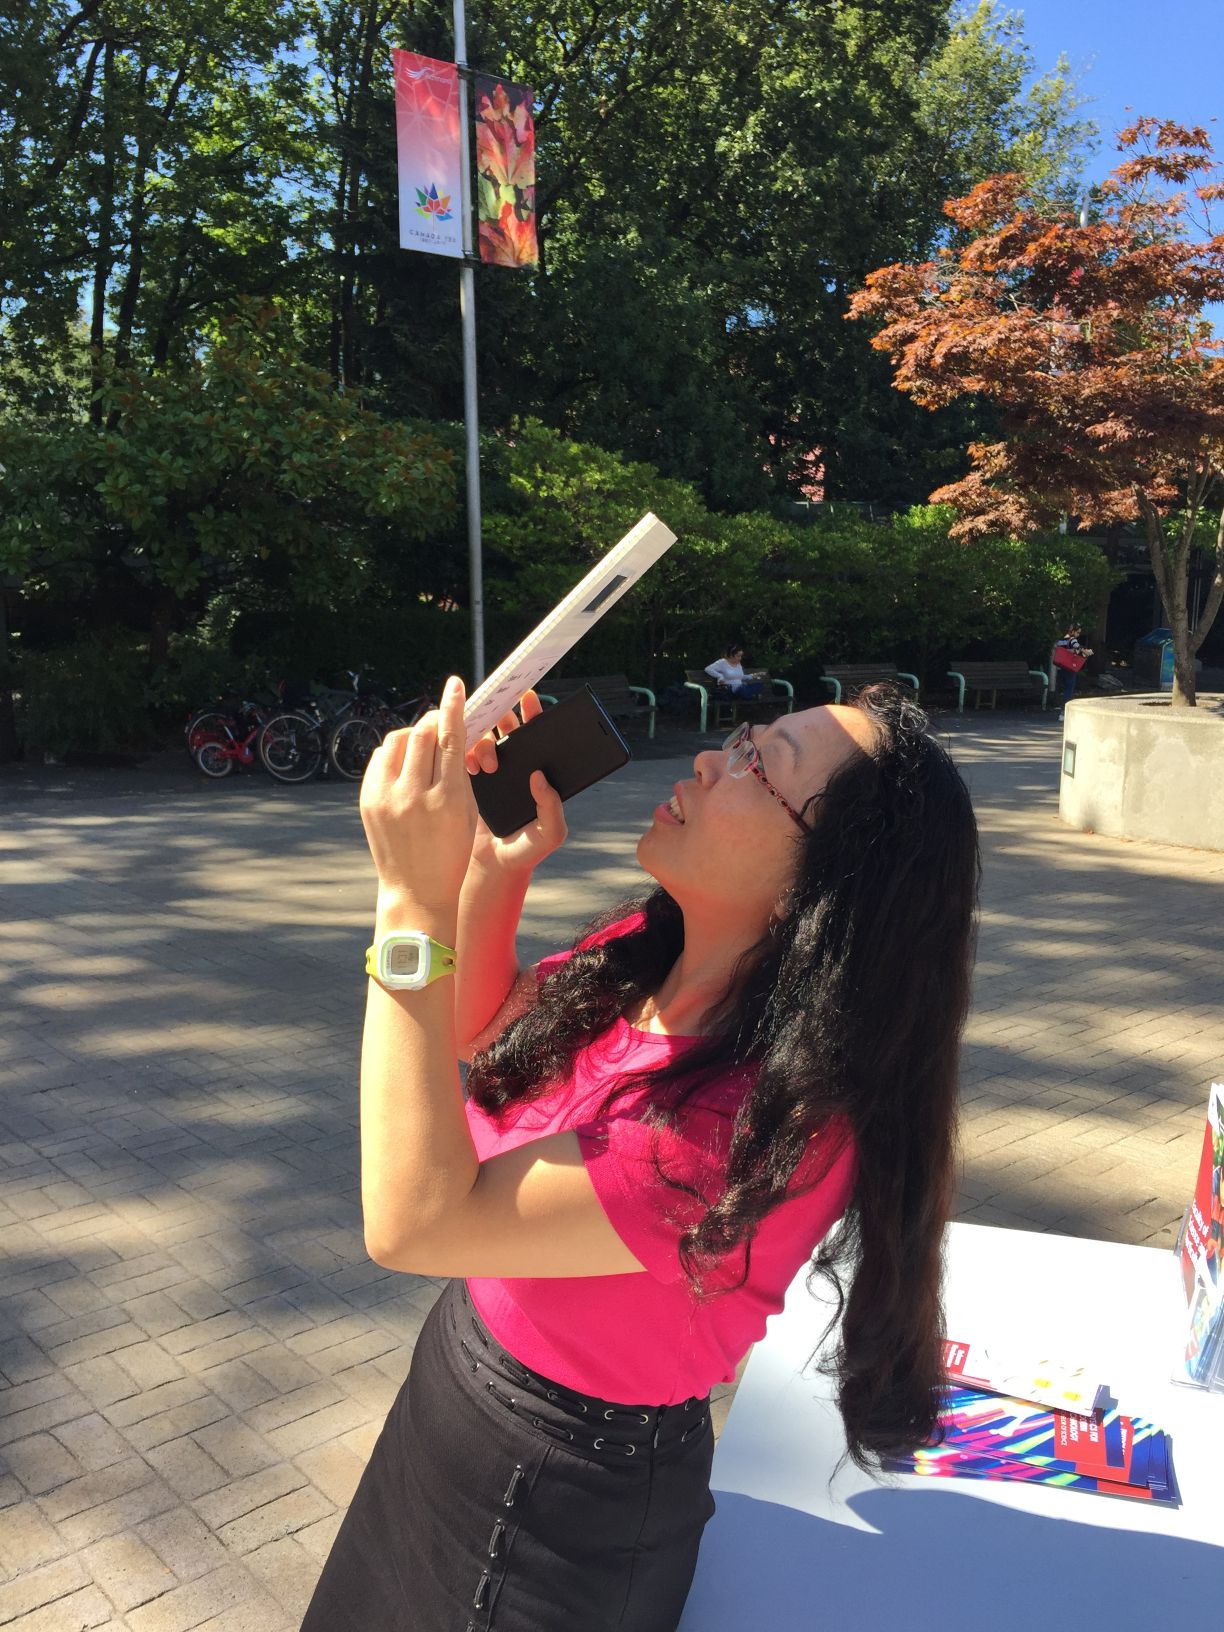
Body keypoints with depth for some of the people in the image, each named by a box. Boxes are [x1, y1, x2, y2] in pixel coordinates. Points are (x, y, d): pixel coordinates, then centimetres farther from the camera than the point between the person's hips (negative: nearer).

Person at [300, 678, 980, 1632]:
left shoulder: (767, 1125, -36)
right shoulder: (639, 953, -13)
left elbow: (415, 1224, -34)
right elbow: (477, 1030, 6)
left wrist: (416, 899, -38)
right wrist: (496, 865, -13)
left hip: (563, 1491, -7)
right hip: (459, 1368, 7)